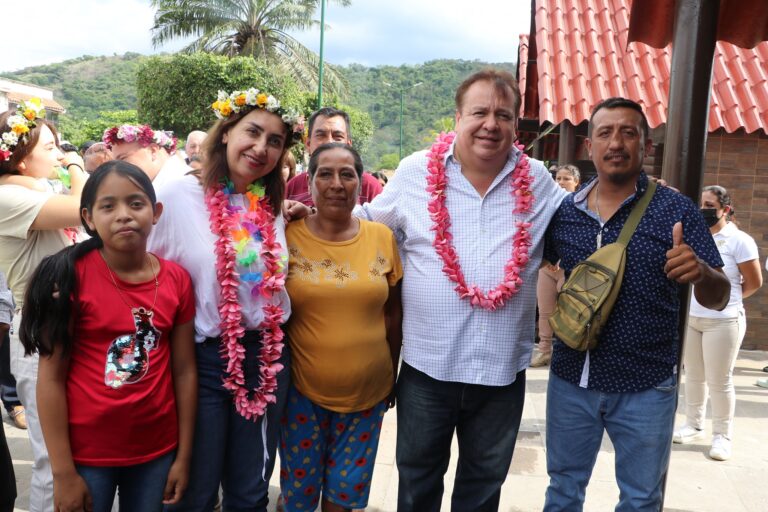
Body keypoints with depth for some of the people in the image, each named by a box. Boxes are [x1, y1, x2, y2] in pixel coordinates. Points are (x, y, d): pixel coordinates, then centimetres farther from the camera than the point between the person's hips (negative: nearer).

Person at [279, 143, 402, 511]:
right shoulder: (288, 236, -9)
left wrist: (392, 374, 11)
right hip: (302, 389, -1)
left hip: (367, 391, 2)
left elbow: (392, 313, 6)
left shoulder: (383, 237, -3)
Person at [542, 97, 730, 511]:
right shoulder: (563, 210, -1)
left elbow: (718, 299, -9)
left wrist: (700, 271, -30)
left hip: (645, 388, -2)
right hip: (570, 381, 2)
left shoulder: (676, 210, -8)